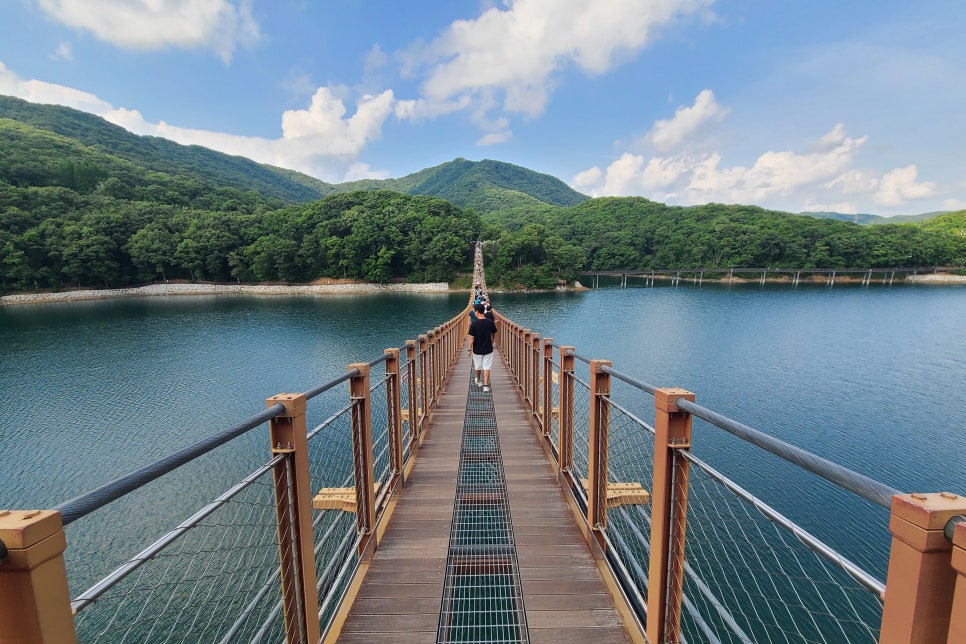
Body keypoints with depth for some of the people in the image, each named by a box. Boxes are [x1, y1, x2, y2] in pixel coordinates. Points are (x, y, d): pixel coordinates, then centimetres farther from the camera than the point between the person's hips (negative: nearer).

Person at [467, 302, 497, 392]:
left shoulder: (473, 323, -17)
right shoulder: (490, 322, -9)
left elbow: (472, 338, -14)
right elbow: (493, 334, 5)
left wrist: (469, 349, -2)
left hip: (477, 350, -1)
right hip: (488, 349, 1)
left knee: (478, 367, 19)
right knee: (487, 367, 4)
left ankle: (479, 381, 39)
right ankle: (486, 385, -2)